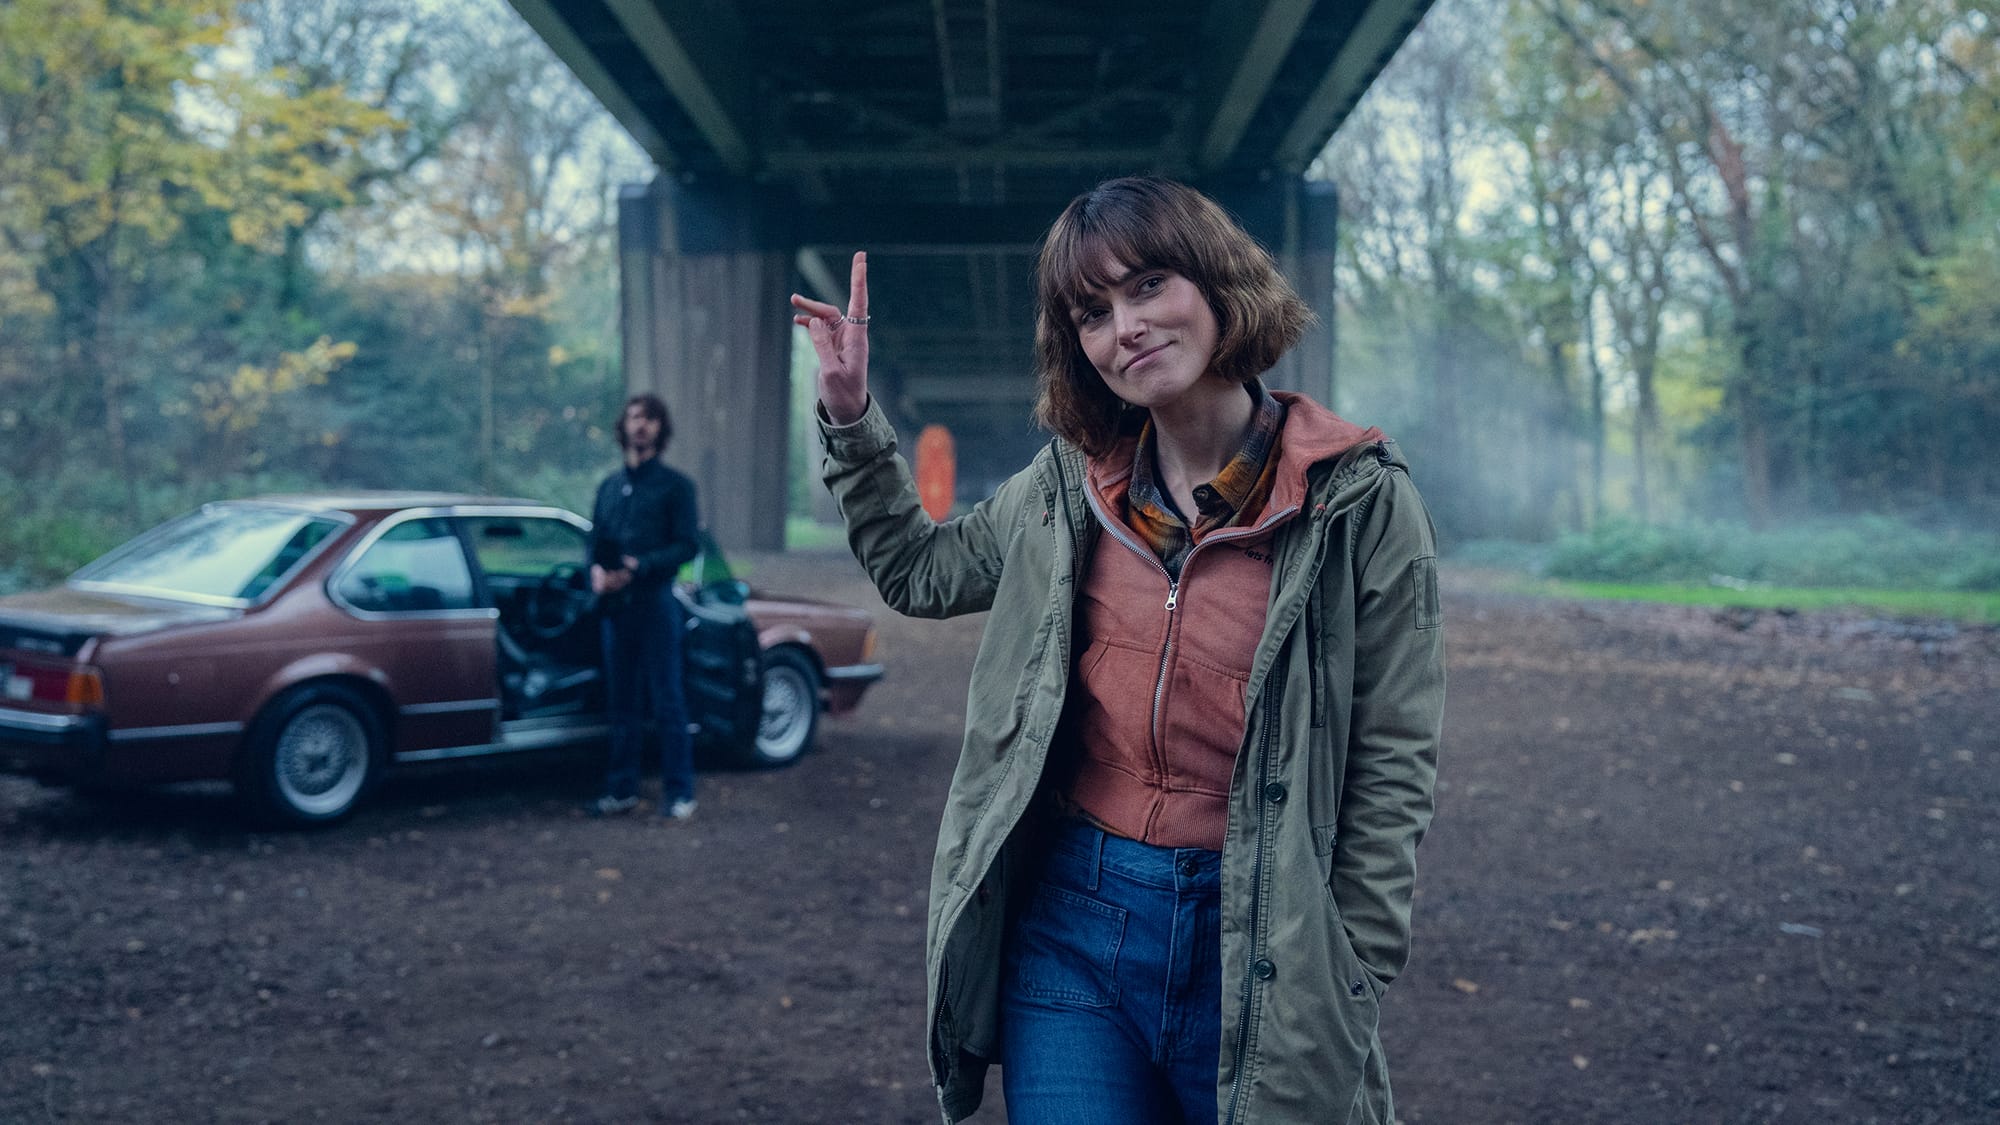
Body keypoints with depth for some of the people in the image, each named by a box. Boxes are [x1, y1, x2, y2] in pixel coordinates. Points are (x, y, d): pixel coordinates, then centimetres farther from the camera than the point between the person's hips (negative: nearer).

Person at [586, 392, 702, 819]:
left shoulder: (675, 486, 2)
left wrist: (641, 566, -18)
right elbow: (595, 541, 17)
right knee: (622, 703, 8)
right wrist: (596, 571, -5)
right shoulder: (609, 487, 17)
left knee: (667, 701, -3)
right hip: (615, 605, 5)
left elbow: (688, 545, -5)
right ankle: (622, 789, 14)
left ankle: (679, 792, 2)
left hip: (656, 603, -5)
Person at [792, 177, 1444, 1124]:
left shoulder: (1360, 503, -8)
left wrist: (1343, 997, -7)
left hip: (1252, 940, -3)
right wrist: (849, 415, 11)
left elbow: (1391, 771, -6)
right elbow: (919, 570, 20)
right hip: (1069, 919, 3)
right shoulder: (1067, 486, 3)